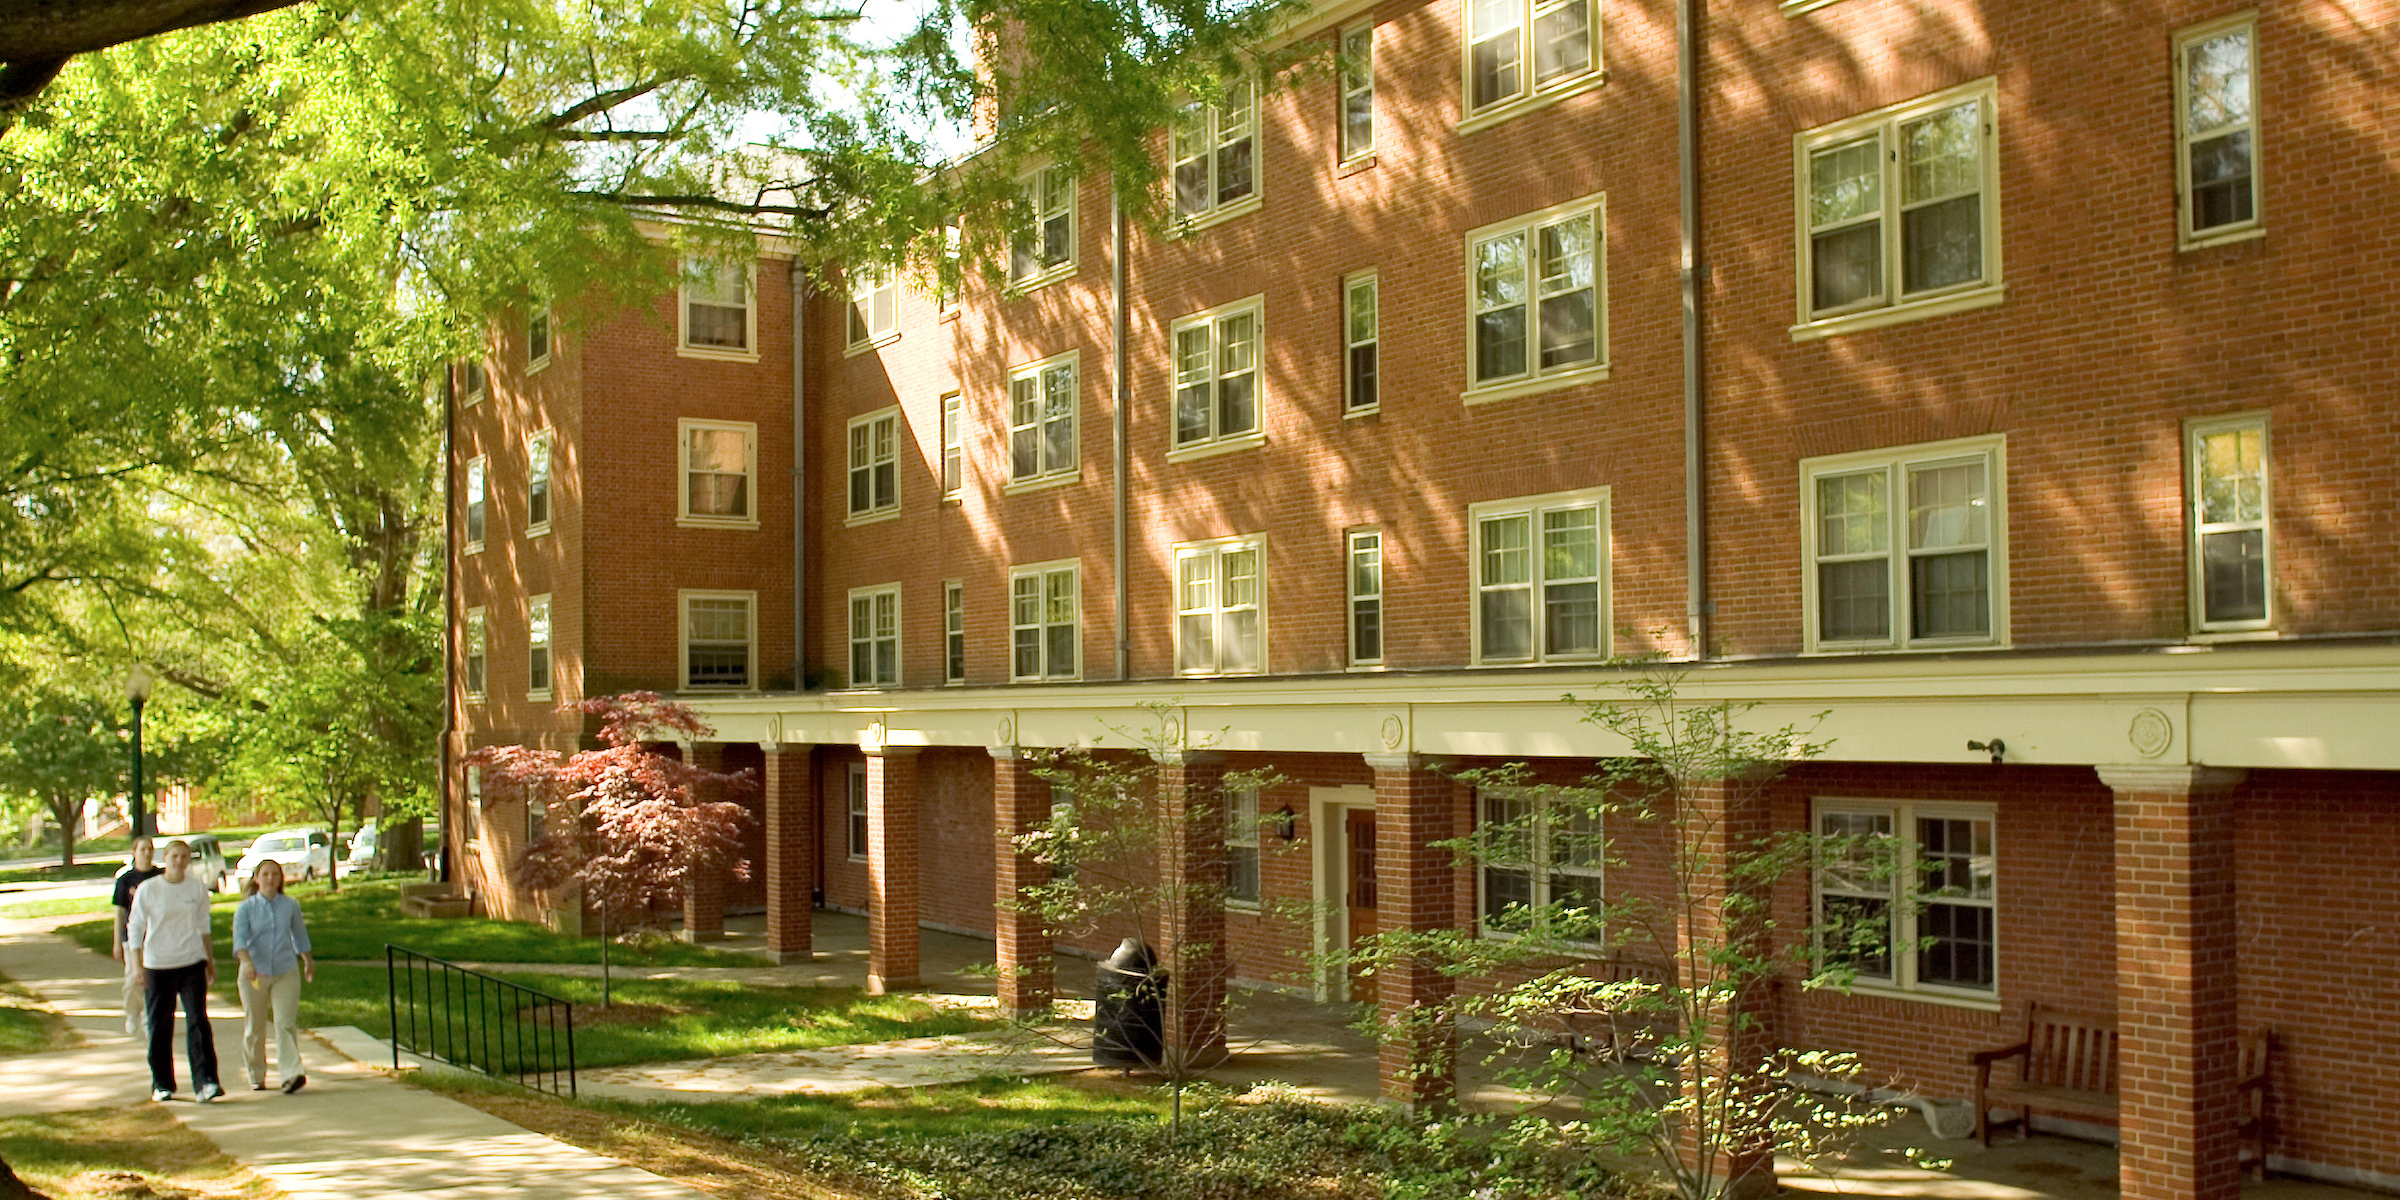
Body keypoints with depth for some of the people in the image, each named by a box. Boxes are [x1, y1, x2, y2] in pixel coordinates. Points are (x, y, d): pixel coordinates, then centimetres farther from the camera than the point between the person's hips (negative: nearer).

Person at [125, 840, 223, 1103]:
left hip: (192, 963, 1)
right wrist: (137, 966, -5)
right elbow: (135, 927, 0)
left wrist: (210, 959, 18)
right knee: (160, 1026, 7)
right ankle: (162, 1084, 20)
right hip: (158, 965, -1)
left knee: (198, 1021, -8)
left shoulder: (198, 887, 4)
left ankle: (205, 1082, -11)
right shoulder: (148, 889, -4)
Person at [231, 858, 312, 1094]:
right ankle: (256, 1076, 23)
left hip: (286, 972, 0)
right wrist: (247, 963, -32)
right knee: (255, 1027, 9)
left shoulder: (290, 906, 5)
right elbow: (240, 939, -15)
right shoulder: (246, 908, -2)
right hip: (254, 975, 0)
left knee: (286, 1023, -11)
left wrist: (308, 962, 29)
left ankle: (292, 1073, -18)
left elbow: (300, 935, 19)